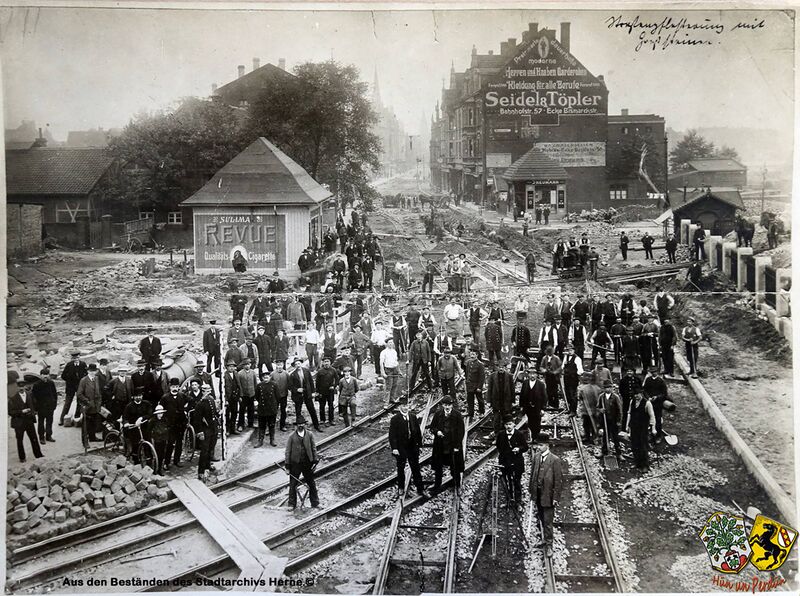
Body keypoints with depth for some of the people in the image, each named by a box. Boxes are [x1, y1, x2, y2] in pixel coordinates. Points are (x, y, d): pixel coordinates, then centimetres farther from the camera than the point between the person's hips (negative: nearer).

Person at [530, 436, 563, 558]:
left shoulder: (555, 460, -14)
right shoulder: (536, 457, 3)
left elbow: (558, 479, -12)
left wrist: (556, 497, -12)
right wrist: (532, 491, 9)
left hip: (548, 495, -5)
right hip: (538, 494, 5)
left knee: (547, 522, -2)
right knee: (542, 519, 16)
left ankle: (549, 545, 8)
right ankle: (545, 539, 33)